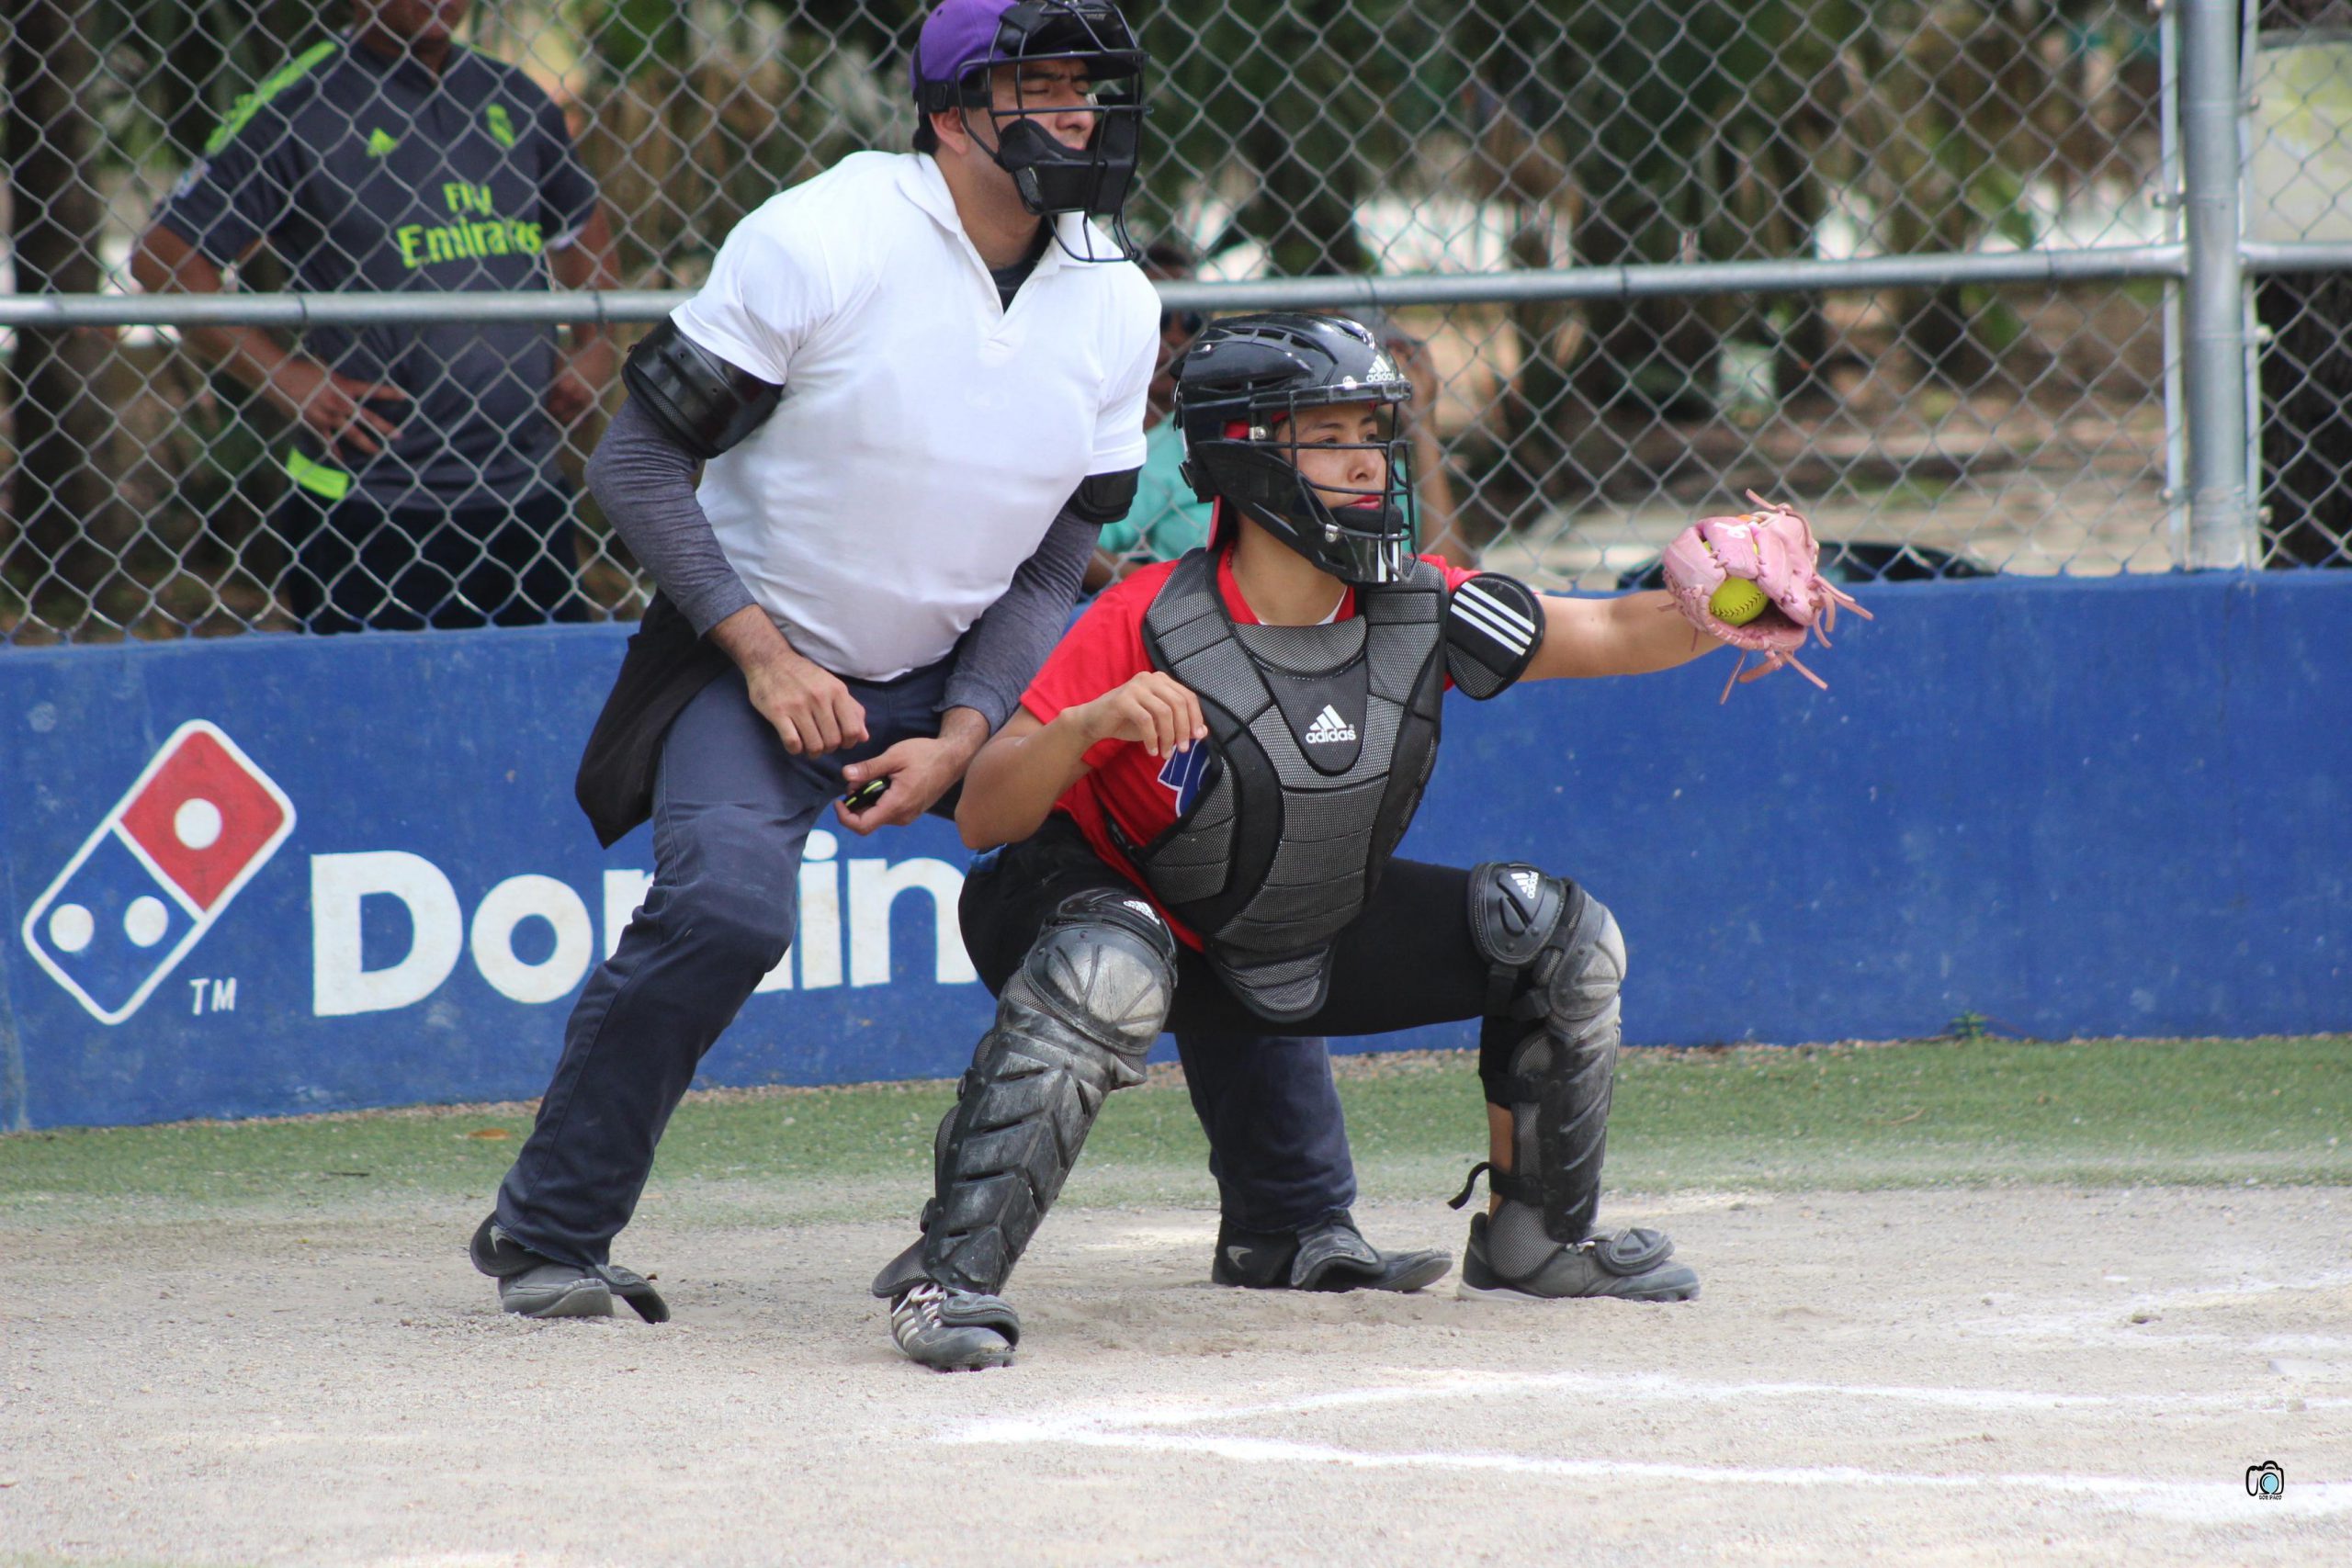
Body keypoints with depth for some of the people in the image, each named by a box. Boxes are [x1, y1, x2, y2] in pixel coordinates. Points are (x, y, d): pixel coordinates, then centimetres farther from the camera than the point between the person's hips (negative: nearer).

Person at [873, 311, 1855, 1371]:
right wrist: (1085, 726, -47)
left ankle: (1533, 1237, 19)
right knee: (1106, 968, -41)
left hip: (1317, 945, 6)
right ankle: (952, 1274, -35)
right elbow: (982, 820, -28)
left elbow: (1616, 635, -10)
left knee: (1563, 940, -1)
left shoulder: (1420, 612, -12)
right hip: (1134, 915, -6)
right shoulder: (1149, 629, -26)